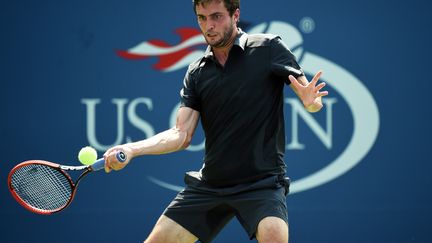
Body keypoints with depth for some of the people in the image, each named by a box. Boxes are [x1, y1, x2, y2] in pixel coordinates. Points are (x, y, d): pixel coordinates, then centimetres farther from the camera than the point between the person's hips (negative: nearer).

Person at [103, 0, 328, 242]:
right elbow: (181, 134, 3)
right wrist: (131, 149, -12)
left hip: (262, 181, -5)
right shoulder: (197, 73, 8)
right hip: (209, 183, 5)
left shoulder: (268, 48, -4)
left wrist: (311, 100, -31)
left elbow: (310, 97, -6)